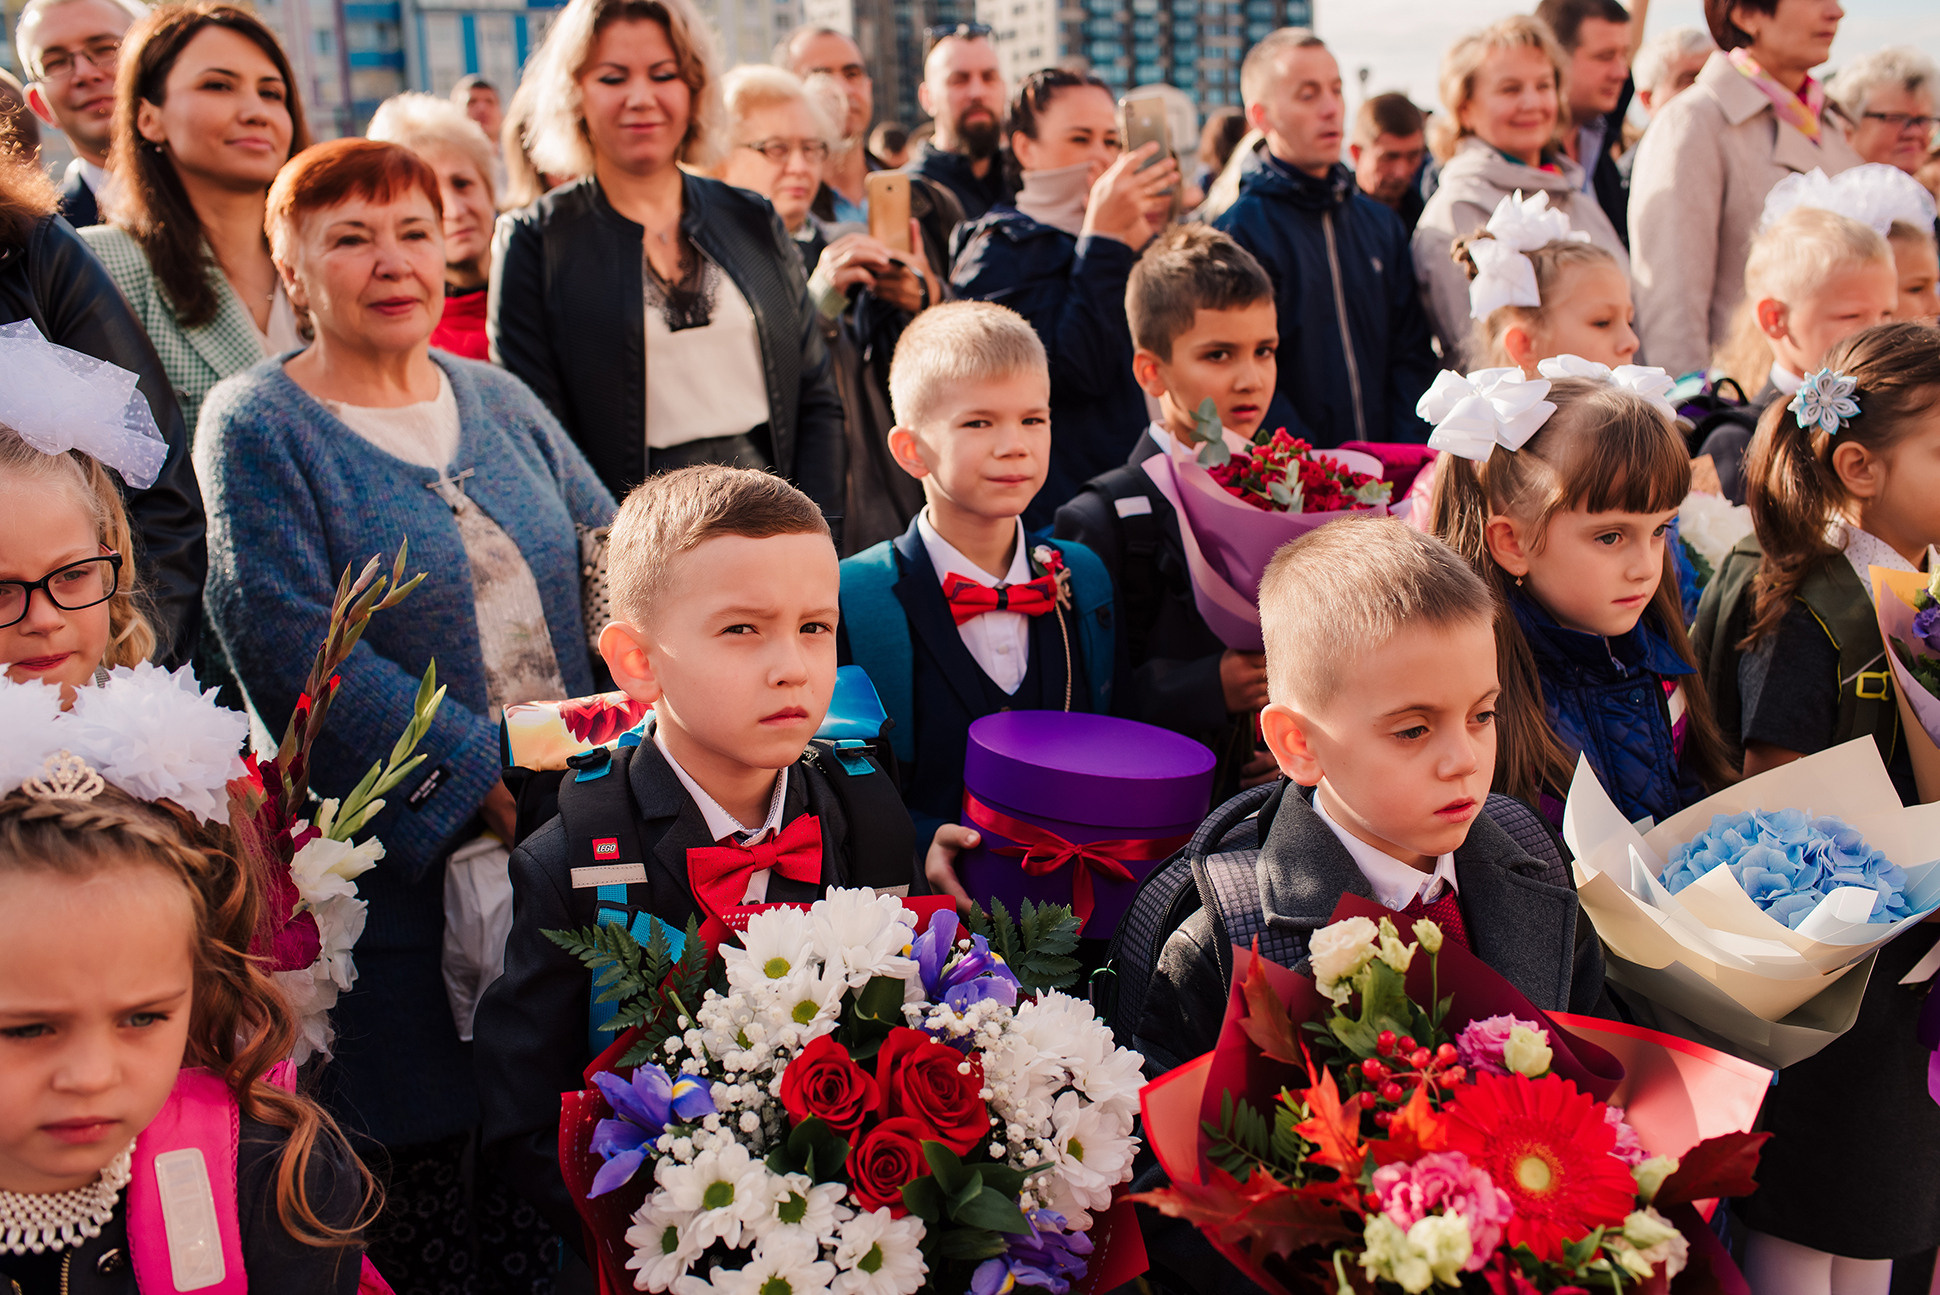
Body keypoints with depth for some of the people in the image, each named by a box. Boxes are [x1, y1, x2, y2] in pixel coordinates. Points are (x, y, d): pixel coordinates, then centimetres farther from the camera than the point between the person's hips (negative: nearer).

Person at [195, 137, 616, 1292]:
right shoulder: (256, 425, -5)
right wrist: (487, 773, -19)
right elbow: (291, 642, -15)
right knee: (431, 1143, 2)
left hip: (573, 829, 5)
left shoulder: (497, 400, 12)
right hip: (407, 860, -4)